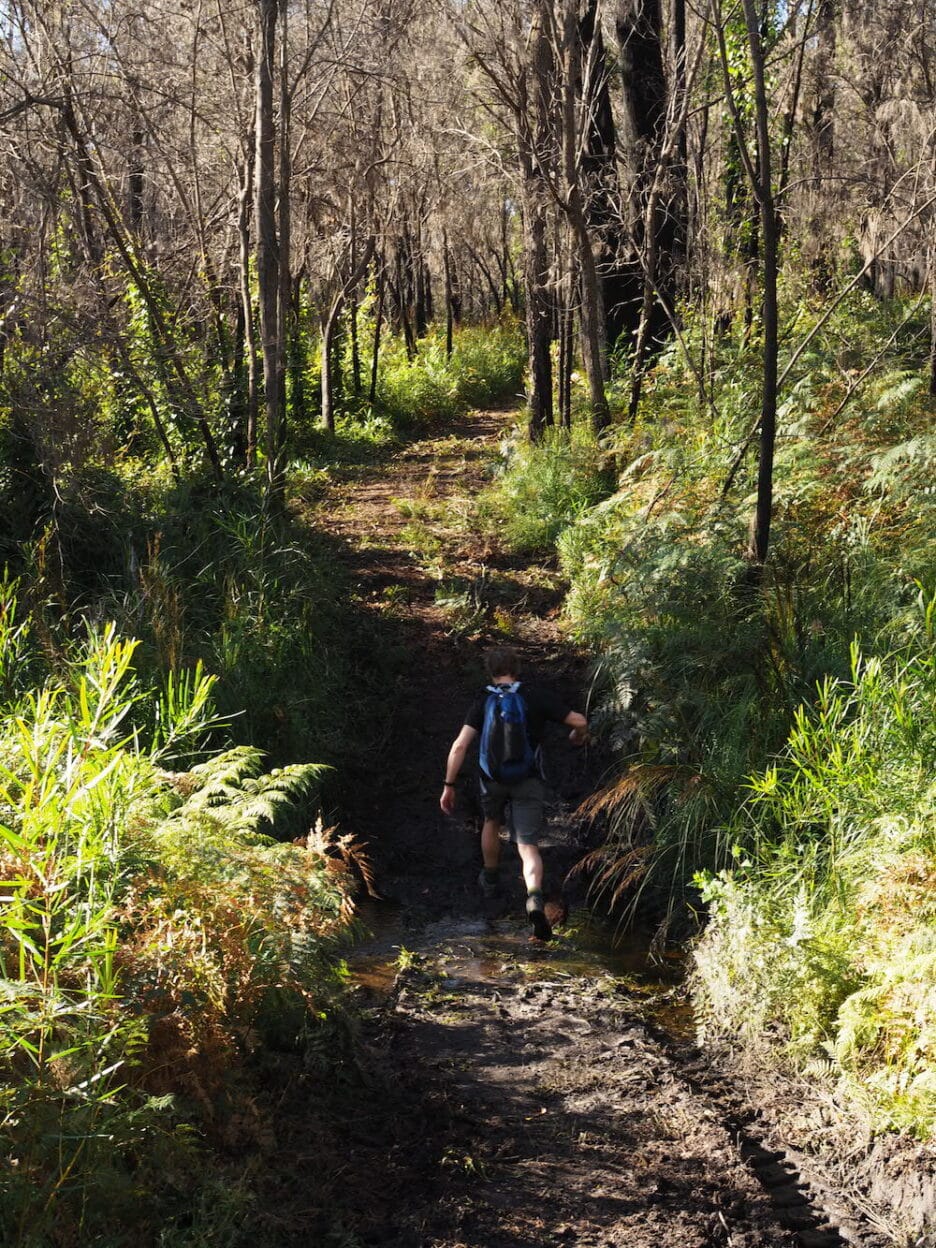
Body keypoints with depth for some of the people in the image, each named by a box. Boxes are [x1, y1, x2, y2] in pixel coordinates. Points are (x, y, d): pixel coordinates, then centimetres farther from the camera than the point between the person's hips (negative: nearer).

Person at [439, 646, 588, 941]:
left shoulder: (483, 700, -2)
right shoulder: (538, 695, -3)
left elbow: (460, 745, -10)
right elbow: (579, 721, -5)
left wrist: (449, 786, -6)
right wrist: (578, 736, 19)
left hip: (493, 778, 1)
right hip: (528, 780, -1)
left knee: (492, 822, 31)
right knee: (528, 845, -3)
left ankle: (490, 880, 49)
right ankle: (535, 898, -29)